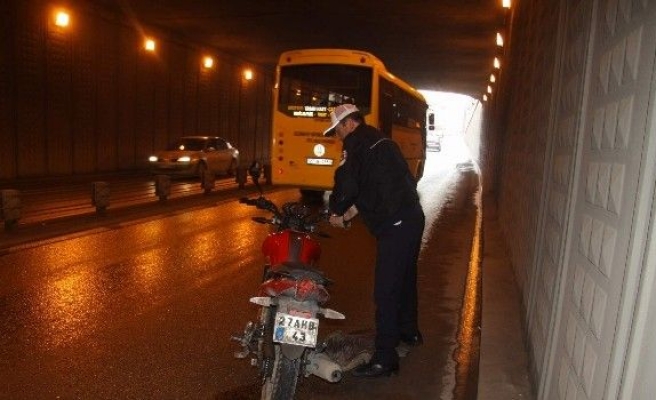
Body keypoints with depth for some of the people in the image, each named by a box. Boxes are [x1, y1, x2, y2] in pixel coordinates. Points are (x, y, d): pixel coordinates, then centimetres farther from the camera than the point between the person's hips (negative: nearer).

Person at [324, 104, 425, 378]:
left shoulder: (356, 142, -8)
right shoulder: (378, 141, 21)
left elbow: (347, 184, -18)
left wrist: (336, 211, 0)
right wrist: (348, 214, 21)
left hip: (394, 226, -10)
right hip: (412, 218, 10)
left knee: (385, 291, -5)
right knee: (404, 278, 24)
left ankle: (385, 359, 3)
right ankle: (409, 332, 44)